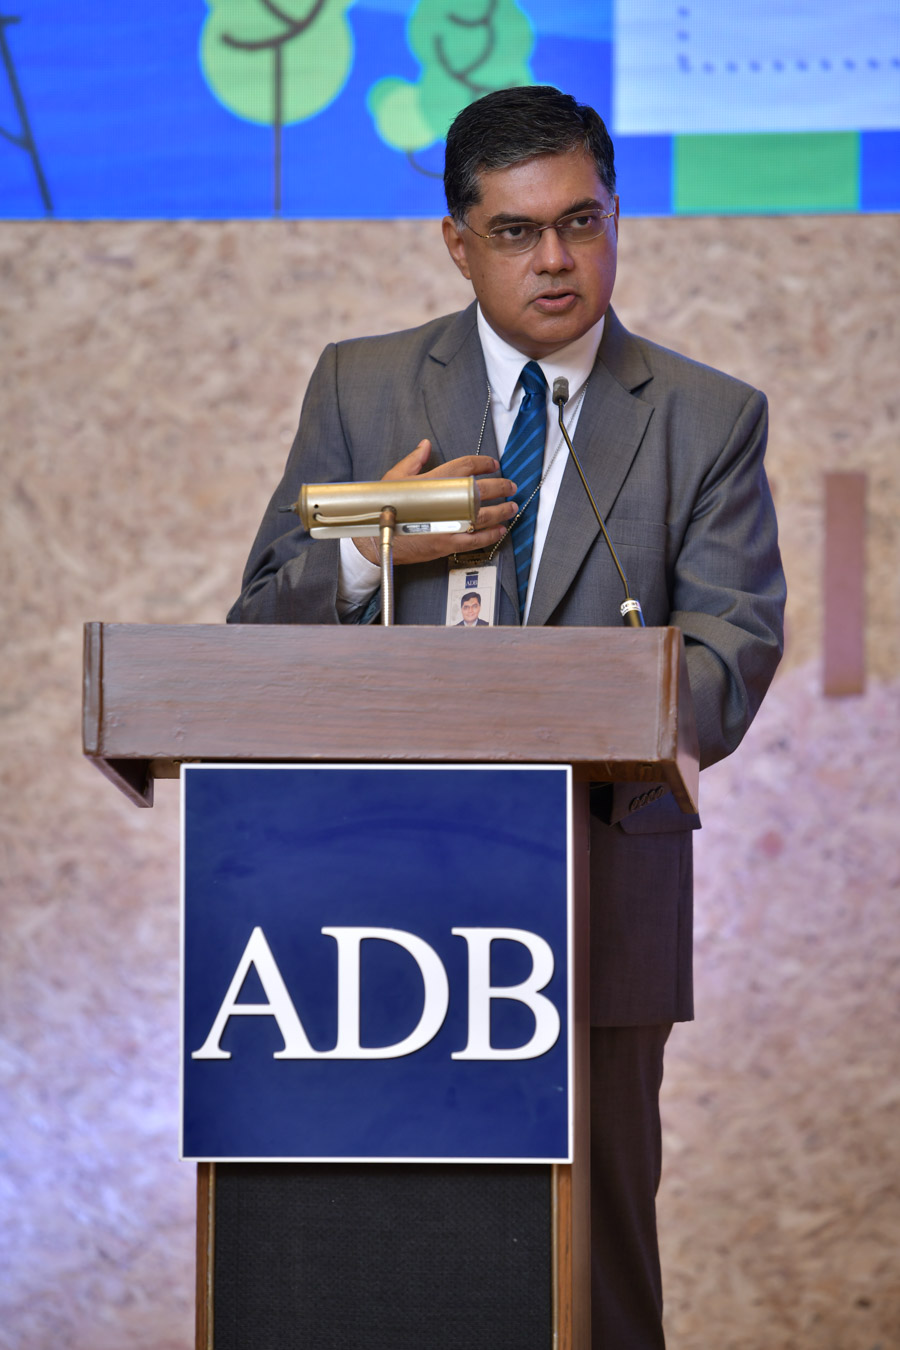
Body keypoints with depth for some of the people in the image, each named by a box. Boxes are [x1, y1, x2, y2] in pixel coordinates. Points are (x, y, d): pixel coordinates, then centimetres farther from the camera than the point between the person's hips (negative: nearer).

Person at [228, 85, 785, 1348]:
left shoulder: (710, 419, 5)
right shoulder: (359, 388, 7)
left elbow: (733, 652, -4)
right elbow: (262, 637, 7)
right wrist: (369, 550, -13)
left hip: (601, 897, -1)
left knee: (600, 1217, 1)